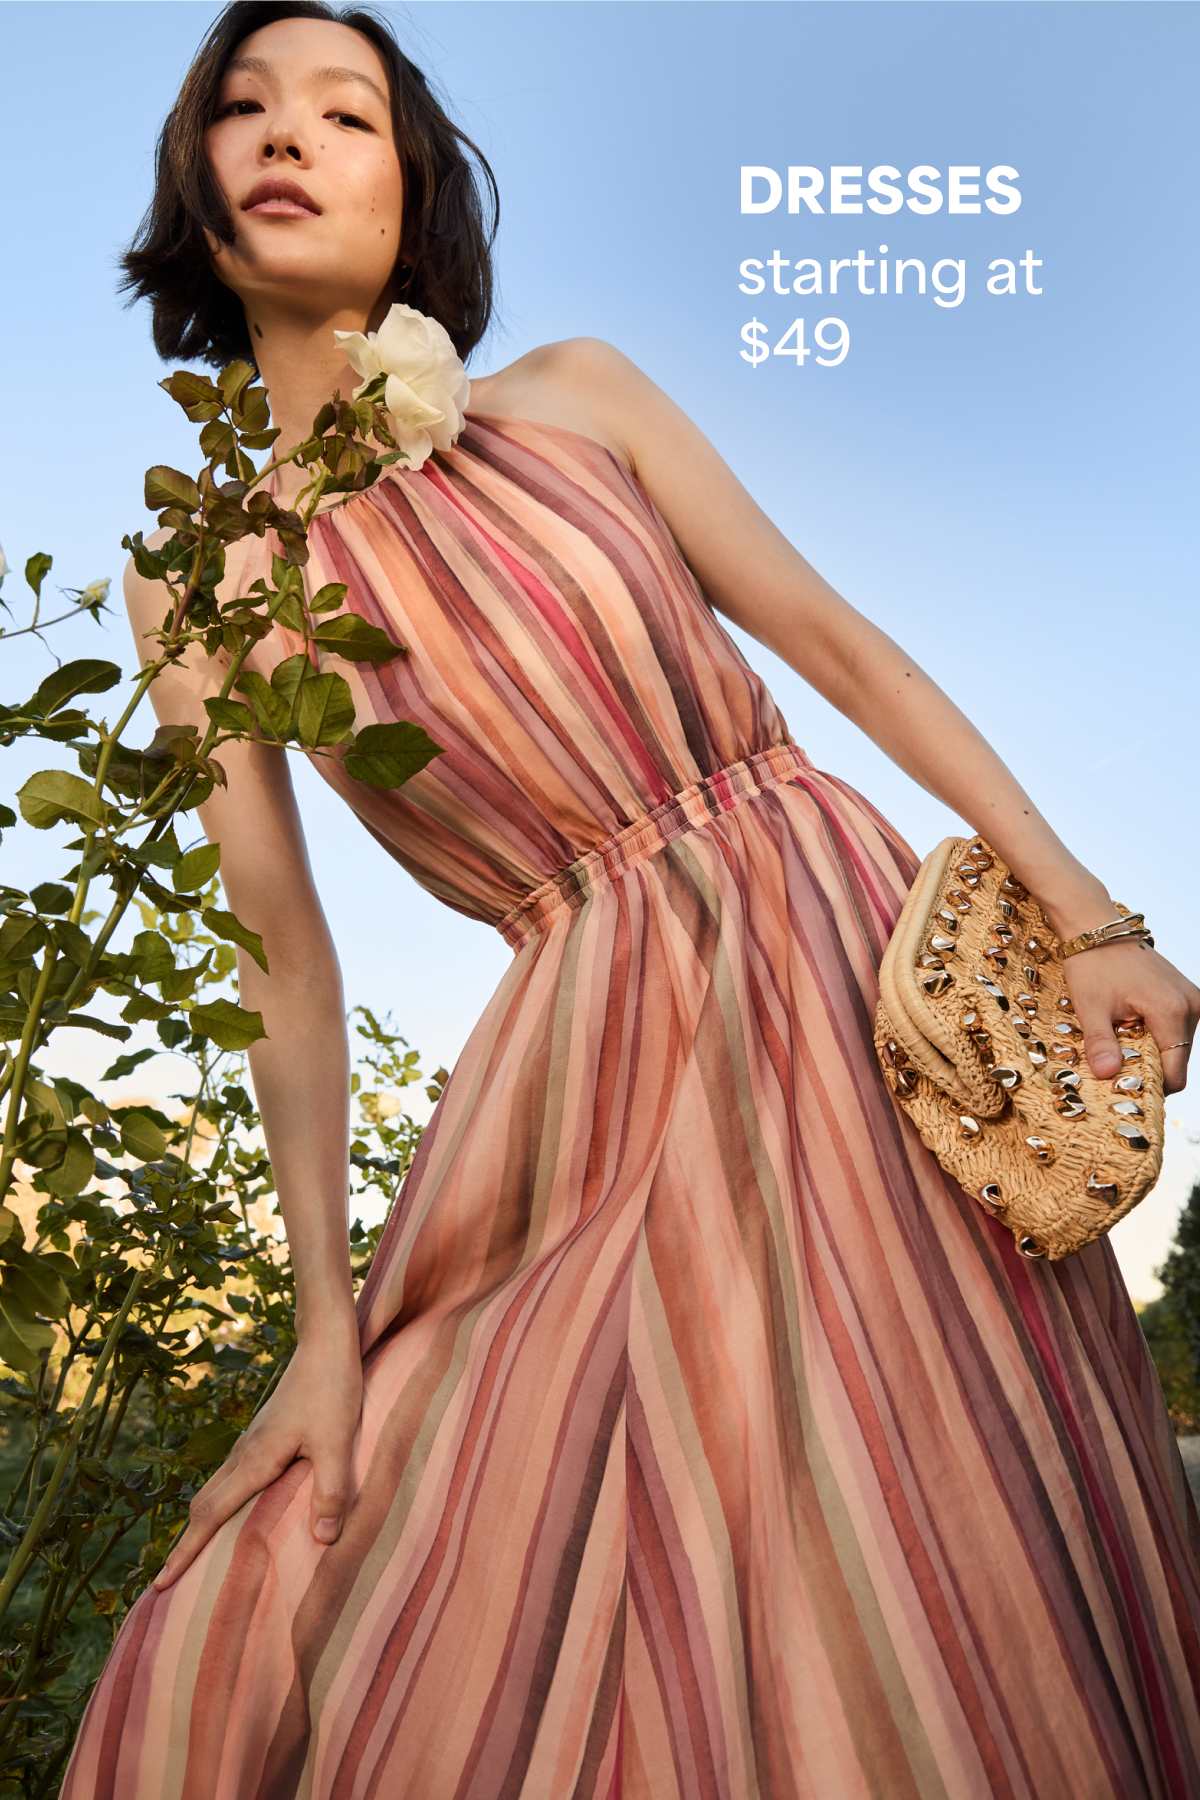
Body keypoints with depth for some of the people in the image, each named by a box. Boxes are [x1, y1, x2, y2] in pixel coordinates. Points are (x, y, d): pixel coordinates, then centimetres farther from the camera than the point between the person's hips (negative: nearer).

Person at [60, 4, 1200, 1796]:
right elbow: (284, 947, 2)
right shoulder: (196, 580, 4)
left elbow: (838, 640, 2)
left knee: (921, 1562, 4)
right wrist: (328, 1320, -1)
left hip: (844, 959, 0)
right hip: (600, 1056, 1)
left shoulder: (575, 395, 4)